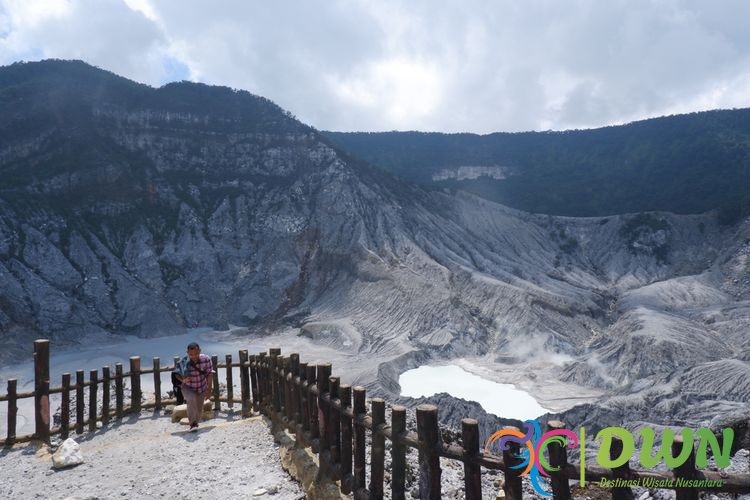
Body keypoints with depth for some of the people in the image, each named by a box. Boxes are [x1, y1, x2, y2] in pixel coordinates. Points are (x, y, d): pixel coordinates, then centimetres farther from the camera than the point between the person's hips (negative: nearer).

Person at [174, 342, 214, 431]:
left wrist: (209, 390, -13)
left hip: (201, 388, 2)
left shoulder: (206, 359, -23)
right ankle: (193, 423, -16)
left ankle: (195, 422, 42)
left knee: (199, 409, 11)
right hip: (187, 387, -2)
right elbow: (176, 374, -9)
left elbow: (209, 374, -13)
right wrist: (182, 380, -30)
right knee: (191, 400, -31)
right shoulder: (184, 362, -25)